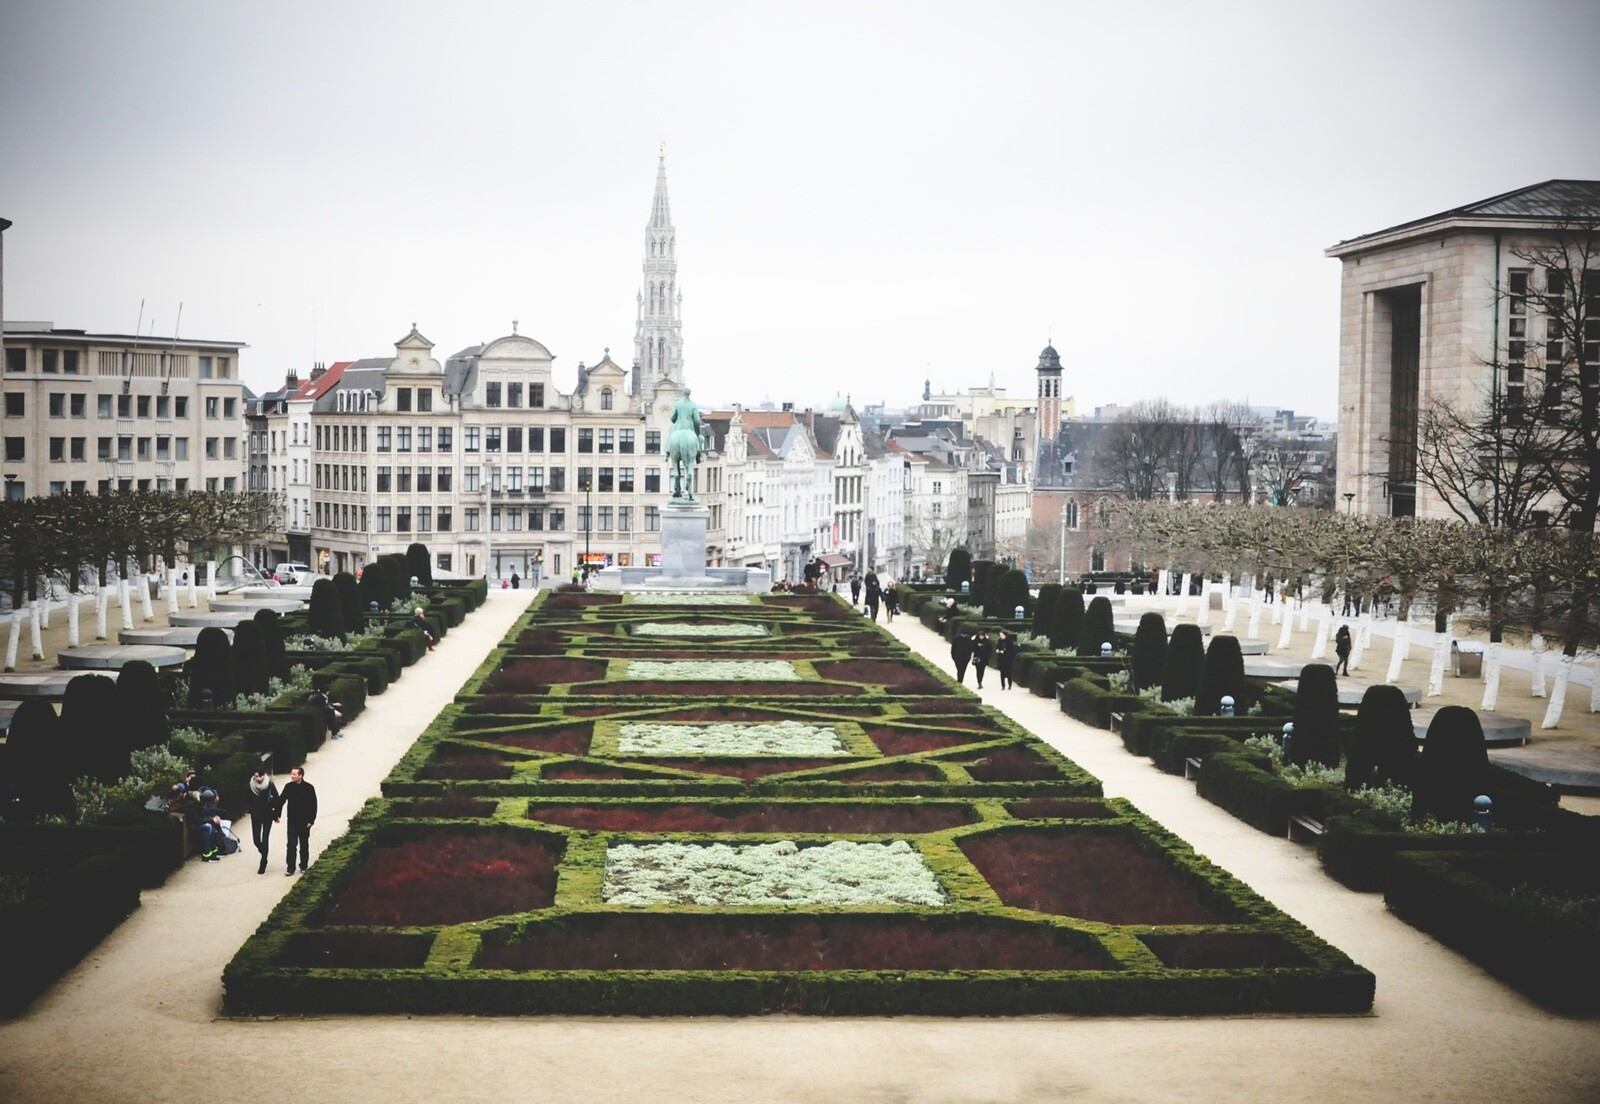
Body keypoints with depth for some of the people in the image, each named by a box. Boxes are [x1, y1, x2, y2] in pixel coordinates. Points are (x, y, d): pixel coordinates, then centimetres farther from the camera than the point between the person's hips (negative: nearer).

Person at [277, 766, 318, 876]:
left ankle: (303, 867, 21)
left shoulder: (309, 788, -9)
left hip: (304, 822, -1)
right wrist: (277, 814, -1)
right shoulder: (288, 787, -1)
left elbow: (313, 805, -7)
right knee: (291, 844, -4)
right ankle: (290, 868, -1)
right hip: (292, 821, 2)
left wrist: (311, 820, -12)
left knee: (304, 844, 10)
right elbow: (281, 801, 5)